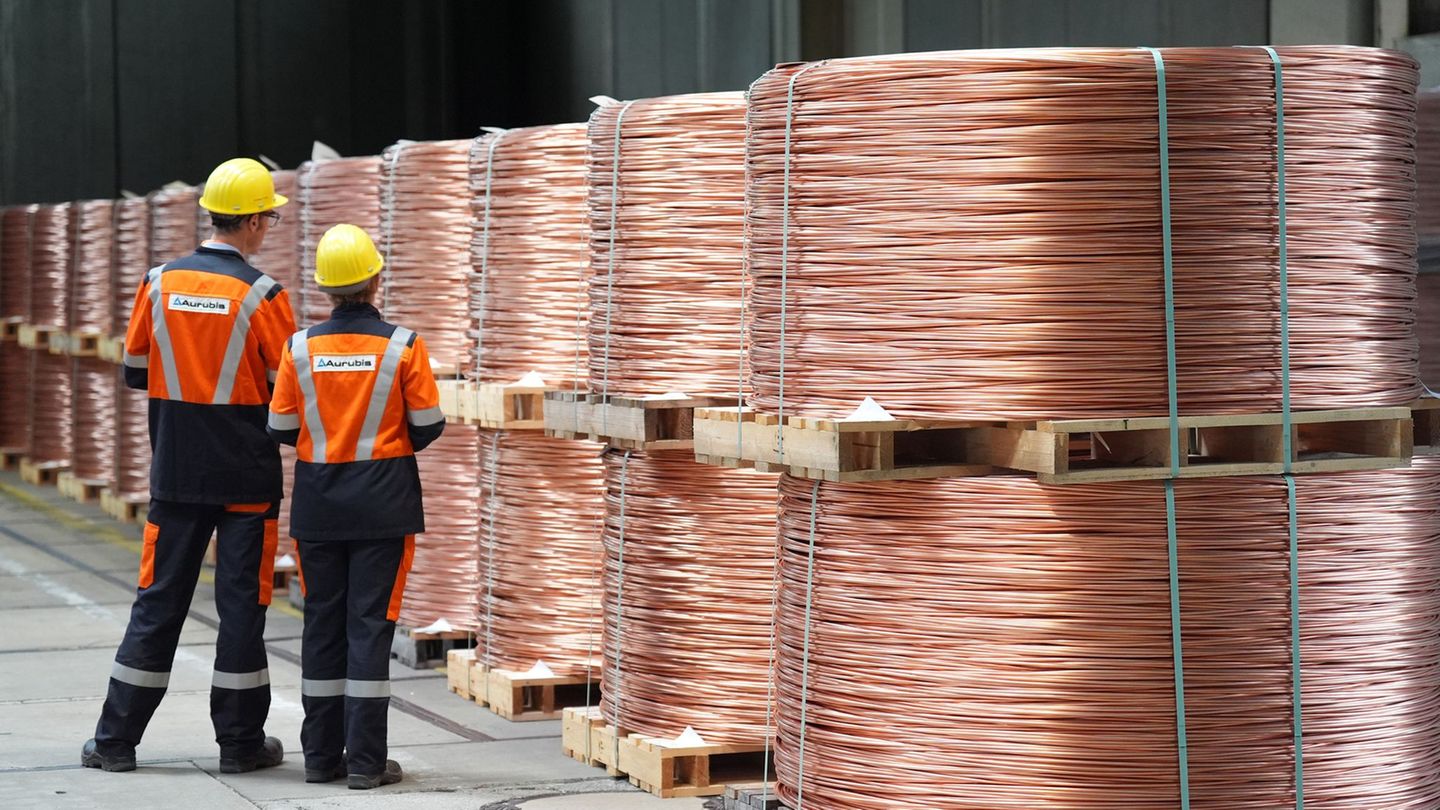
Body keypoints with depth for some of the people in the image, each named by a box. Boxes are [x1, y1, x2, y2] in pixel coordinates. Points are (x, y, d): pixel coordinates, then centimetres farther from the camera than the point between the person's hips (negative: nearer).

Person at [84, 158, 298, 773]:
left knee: (158, 600, 9)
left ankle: (116, 739, 11)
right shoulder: (262, 295, -11)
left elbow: (135, 371, 8)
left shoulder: (159, 283, 0)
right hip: (246, 477, -3)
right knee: (242, 605, 4)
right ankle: (241, 741, 9)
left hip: (176, 471, 4)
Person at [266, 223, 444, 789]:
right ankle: (366, 761, -2)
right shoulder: (403, 346, -8)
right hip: (383, 503, -2)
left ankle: (321, 755, 13)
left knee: (323, 622, 10)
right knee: (370, 624, 0)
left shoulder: (300, 347, -3)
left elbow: (281, 429, 0)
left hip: (318, 504, 2)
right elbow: (428, 426, -5)